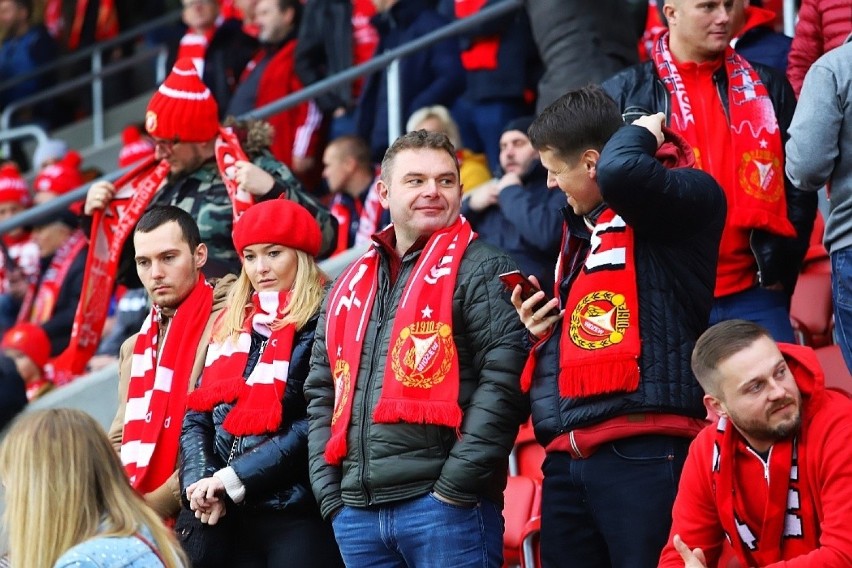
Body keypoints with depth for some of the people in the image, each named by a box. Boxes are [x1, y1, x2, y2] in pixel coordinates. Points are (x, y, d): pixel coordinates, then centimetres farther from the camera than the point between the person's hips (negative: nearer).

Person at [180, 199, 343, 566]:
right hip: (232, 518, 6)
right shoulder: (230, 329, 18)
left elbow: (315, 425, -14)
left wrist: (233, 479, -14)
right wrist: (200, 482, -5)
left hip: (299, 516, -6)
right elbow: (197, 415, 14)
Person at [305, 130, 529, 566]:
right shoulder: (350, 286, 20)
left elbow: (504, 381, -10)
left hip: (446, 509, -6)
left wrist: (456, 485, -16)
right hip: (357, 512, 6)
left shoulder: (481, 270, 0)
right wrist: (329, 490, 9)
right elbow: (322, 394, 22)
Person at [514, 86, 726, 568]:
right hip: (567, 457, 9)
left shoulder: (685, 200, -3)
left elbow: (621, 173, -25)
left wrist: (643, 133, -4)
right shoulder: (581, 228, 24)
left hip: (642, 454, -9)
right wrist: (542, 327, 12)